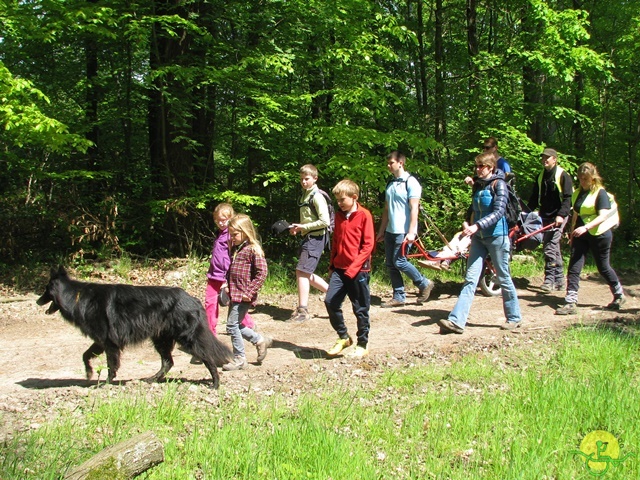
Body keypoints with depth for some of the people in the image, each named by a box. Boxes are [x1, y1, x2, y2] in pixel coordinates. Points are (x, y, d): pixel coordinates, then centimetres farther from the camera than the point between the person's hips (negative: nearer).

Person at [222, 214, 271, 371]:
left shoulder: (253, 250, -13)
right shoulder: (235, 248, 12)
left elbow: (262, 273, -18)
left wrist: (249, 292, -19)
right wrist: (227, 285, 8)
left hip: (243, 295, -9)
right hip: (234, 293, 9)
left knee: (232, 325, -5)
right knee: (235, 325, 14)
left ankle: (239, 359, 8)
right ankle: (260, 340, 30)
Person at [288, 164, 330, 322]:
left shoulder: (317, 197, -13)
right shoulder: (305, 195, 14)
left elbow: (325, 221, -20)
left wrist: (303, 227, -17)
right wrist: (297, 227, 6)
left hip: (316, 238, -10)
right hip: (308, 237, 10)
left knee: (302, 271, -12)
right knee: (306, 274, 13)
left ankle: (302, 310, -8)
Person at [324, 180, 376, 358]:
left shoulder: (364, 215, -8)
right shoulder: (339, 216, 11)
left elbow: (368, 244, -12)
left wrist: (354, 267, -18)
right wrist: (332, 265, 15)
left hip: (358, 270, -6)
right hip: (339, 268, 6)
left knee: (360, 309, 3)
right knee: (330, 301, -5)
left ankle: (363, 345, 18)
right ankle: (343, 337, 13)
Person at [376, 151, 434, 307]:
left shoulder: (410, 182, -9)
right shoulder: (391, 184, 15)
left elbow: (414, 208, -14)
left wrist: (411, 232, -20)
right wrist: (381, 231, 15)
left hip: (403, 231, -8)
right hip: (390, 231, 8)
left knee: (398, 262, -10)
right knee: (390, 264, 5)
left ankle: (424, 284, 9)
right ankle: (398, 297, 12)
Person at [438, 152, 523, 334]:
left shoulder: (499, 184, -9)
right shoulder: (478, 185, 10)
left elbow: (498, 212, -19)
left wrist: (477, 226, -29)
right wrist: (466, 222, 5)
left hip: (497, 236, -6)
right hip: (478, 237, 6)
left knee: (503, 278, 6)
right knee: (470, 279, -2)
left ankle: (514, 318, 22)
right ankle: (456, 321, -10)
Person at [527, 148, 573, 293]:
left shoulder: (563, 176, -7)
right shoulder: (541, 176, 14)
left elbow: (568, 198, -13)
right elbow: (535, 197, 18)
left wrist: (561, 215, -23)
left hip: (558, 217, -7)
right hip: (545, 216, 7)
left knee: (549, 248, -13)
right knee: (553, 248, 10)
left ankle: (549, 280, -9)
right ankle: (559, 280, 16)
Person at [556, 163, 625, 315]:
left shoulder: (600, 193, -11)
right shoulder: (577, 194, 9)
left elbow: (603, 216, -21)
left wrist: (585, 227, -34)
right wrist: (572, 233, 16)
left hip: (599, 235, -5)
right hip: (581, 235, 6)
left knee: (603, 267, 8)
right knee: (574, 267, -6)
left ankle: (619, 296, 31)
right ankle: (571, 303, -6)